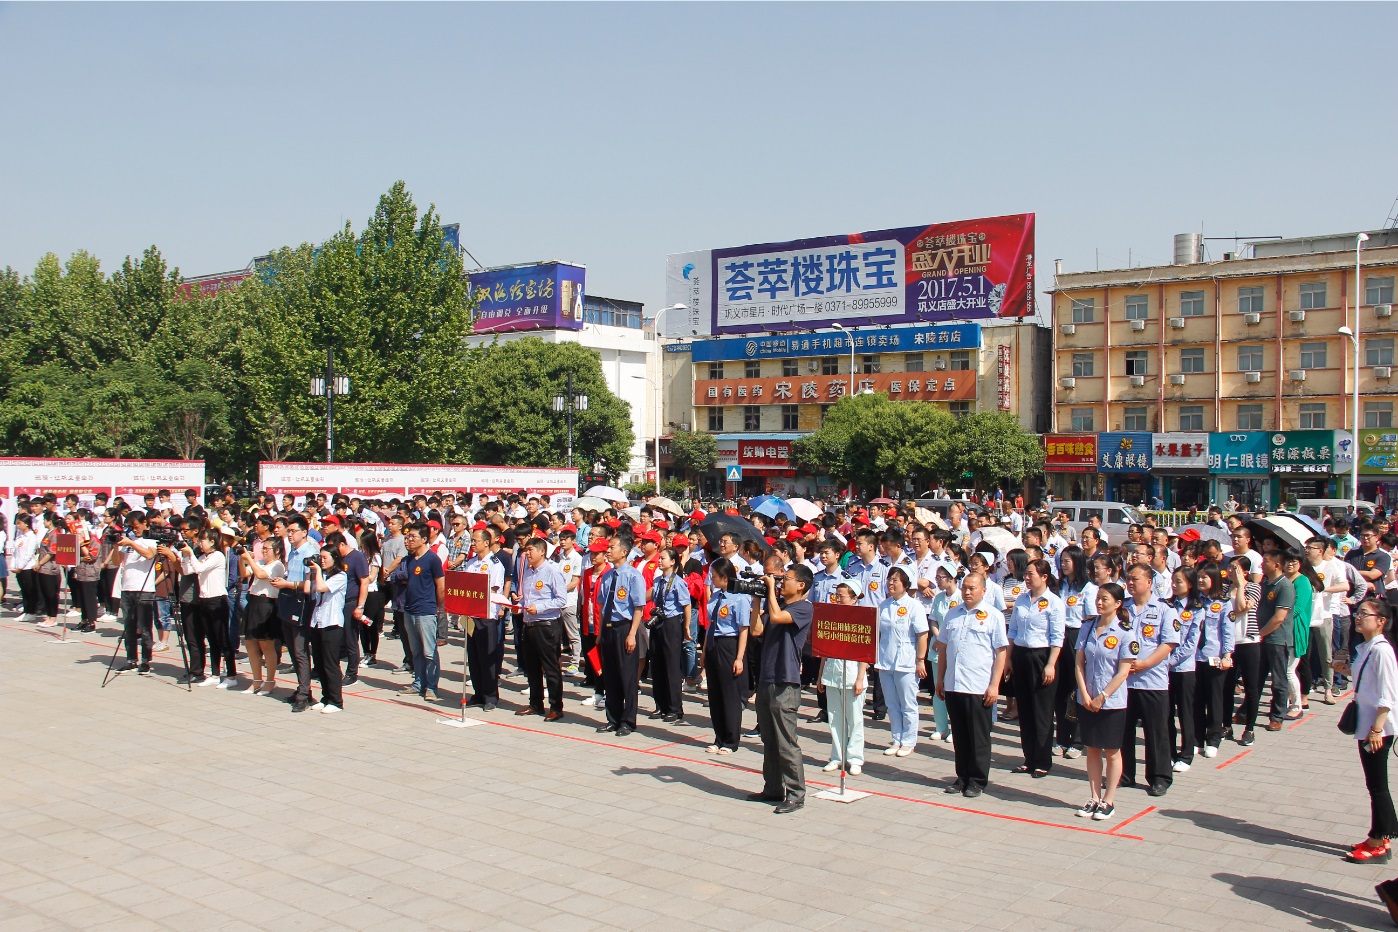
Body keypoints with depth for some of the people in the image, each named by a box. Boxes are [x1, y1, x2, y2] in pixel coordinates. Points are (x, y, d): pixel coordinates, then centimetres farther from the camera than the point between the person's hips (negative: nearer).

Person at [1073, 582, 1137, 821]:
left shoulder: (1125, 633, -10)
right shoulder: (1087, 627, 3)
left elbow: (1123, 671, -12)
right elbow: (1079, 662, 2)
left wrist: (1102, 697, -13)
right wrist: (1085, 694, -7)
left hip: (1112, 702, -4)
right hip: (1087, 700, 4)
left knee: (1111, 752, 6)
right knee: (1092, 749, 11)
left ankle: (1108, 801, 15)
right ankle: (1095, 799, 20)